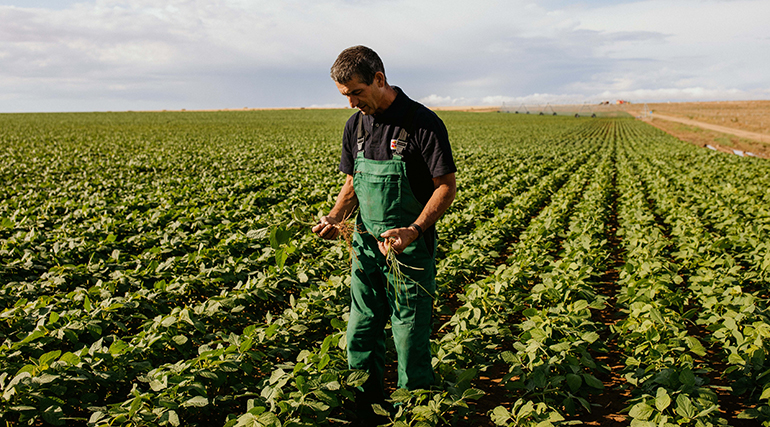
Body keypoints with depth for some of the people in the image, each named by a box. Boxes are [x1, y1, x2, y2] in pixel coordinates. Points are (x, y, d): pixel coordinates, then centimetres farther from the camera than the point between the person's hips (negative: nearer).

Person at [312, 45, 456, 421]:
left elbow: (447, 186, -12)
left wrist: (414, 230, -26)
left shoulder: (423, 123, -14)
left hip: (409, 248, -6)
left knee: (410, 337, 5)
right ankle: (367, 408, 30)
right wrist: (335, 217, -3)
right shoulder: (356, 125, 6)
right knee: (361, 333, 13)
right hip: (366, 245, 6)